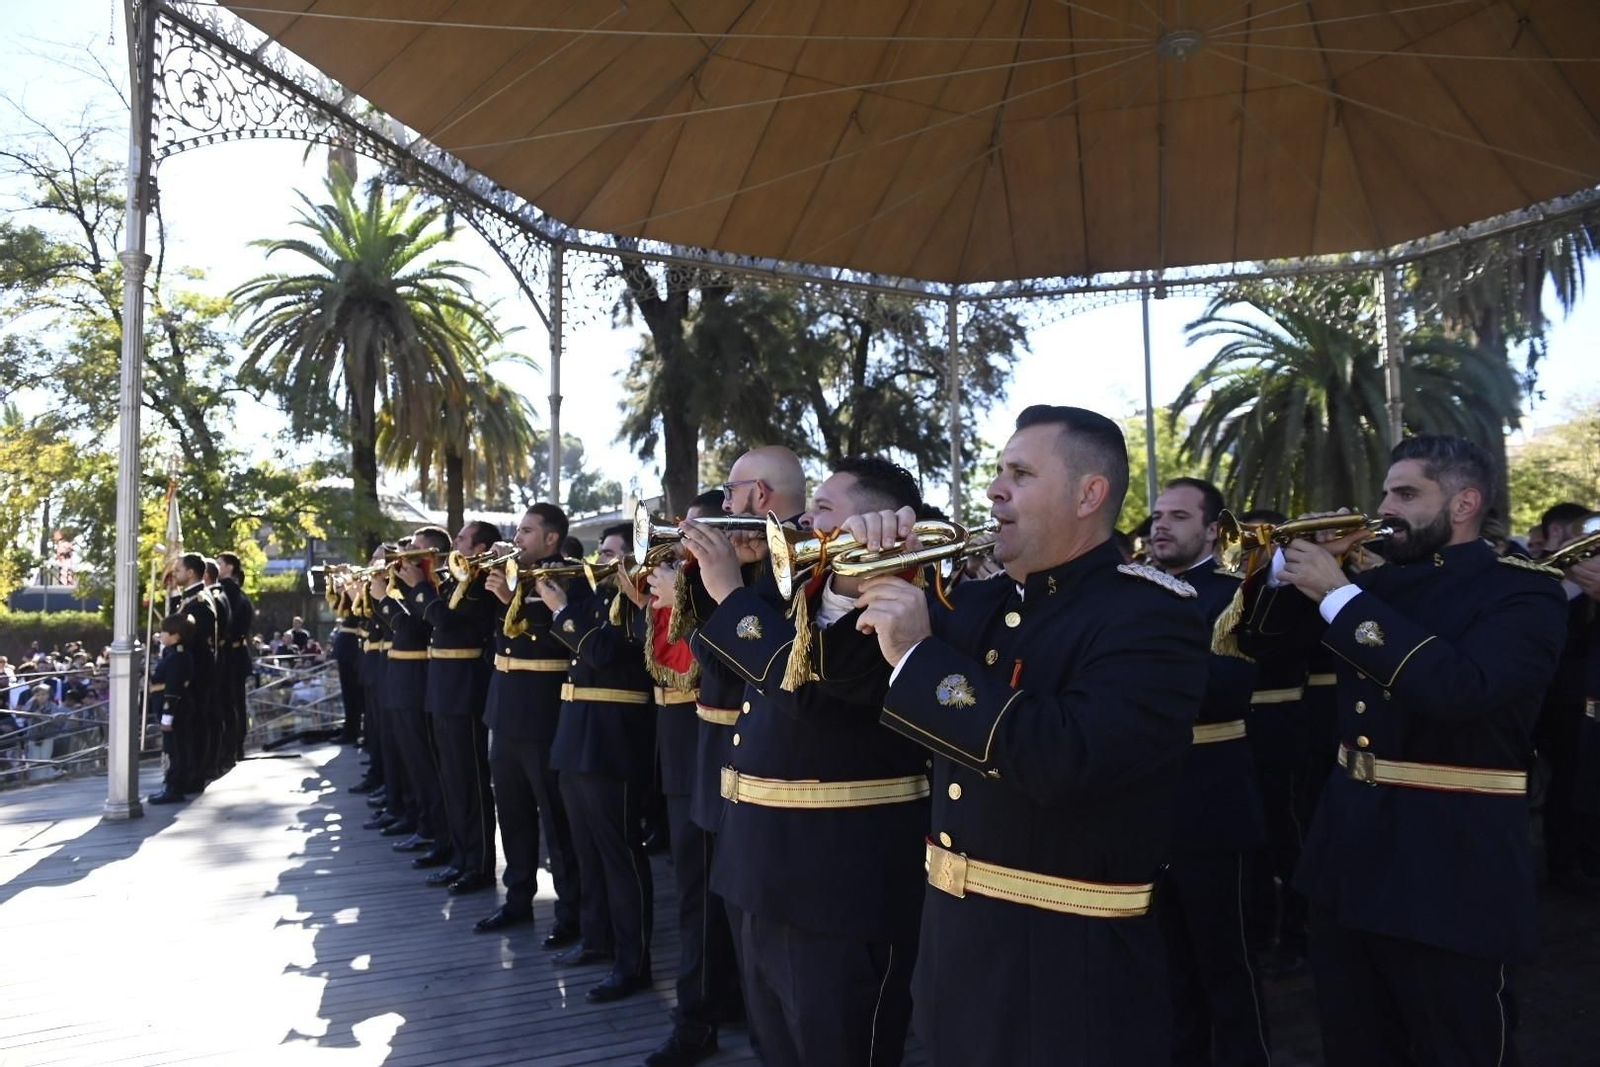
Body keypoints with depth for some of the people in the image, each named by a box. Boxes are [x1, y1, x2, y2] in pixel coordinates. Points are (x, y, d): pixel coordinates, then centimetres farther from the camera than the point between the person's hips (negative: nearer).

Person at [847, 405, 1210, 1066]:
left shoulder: (1153, 613, -16)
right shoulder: (979, 602, 7)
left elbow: (1065, 759, -31)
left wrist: (919, 654, -25)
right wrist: (857, 586, -5)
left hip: (1069, 966, -7)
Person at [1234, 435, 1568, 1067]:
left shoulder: (1525, 592, -10)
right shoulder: (1378, 582, 9)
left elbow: (1460, 688, -30)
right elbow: (1260, 642, 10)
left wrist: (1339, 593, -25)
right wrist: (1292, 563, -6)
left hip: (1451, 857, -6)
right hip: (1350, 840, 7)